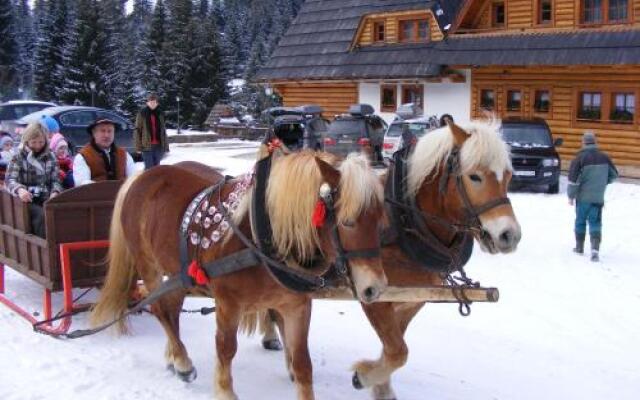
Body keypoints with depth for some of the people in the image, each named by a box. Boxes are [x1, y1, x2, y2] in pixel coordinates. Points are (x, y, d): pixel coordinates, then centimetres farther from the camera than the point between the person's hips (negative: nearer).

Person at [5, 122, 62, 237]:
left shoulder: (50, 157, 11)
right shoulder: (18, 157, 0)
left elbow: (55, 180, 8)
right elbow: (9, 180, -10)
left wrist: (54, 192, -16)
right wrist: (20, 190, -33)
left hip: (46, 198, 3)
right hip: (27, 199, -3)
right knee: (42, 215, -32)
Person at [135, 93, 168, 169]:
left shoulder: (160, 114, 10)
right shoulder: (142, 114, -1)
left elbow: (163, 131, 13)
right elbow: (137, 130, -2)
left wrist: (165, 145, 8)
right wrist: (138, 145, -8)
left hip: (158, 145, 4)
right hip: (147, 145, -4)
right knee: (149, 168, -6)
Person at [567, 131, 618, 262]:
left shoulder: (580, 158, -12)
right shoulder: (604, 158, 1)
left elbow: (573, 179, -14)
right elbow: (614, 175, 13)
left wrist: (571, 196, -2)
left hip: (583, 197, -2)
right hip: (598, 197, 2)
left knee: (580, 221, 15)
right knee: (595, 223, 3)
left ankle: (579, 247, 26)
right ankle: (595, 249, -13)